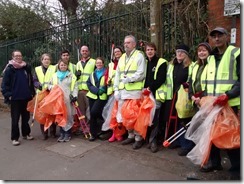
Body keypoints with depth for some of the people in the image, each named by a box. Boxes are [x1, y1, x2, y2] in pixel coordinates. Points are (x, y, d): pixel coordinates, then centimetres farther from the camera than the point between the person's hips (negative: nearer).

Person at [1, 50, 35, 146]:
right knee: (15, 119, 3)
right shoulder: (9, 69, -4)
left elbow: (31, 81, 12)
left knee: (26, 117, 14)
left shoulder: (27, 68, 7)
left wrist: (32, 92, 7)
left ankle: (26, 133, 29)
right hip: (15, 98, -4)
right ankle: (14, 138, 13)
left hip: (26, 98, 4)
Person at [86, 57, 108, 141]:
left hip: (102, 97, -5)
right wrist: (97, 90, -9)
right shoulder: (92, 74, 18)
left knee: (94, 112, -19)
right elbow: (88, 84, 8)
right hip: (92, 96, 5)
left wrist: (103, 89, -19)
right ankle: (93, 133, 14)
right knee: (92, 115, 4)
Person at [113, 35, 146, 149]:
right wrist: (116, 89, 6)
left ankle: (138, 138, 12)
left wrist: (129, 79, -22)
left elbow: (141, 74, -10)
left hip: (135, 91, -6)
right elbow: (117, 75, 14)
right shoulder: (122, 58, 20)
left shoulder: (139, 56, 0)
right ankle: (131, 135, 26)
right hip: (122, 91, 7)